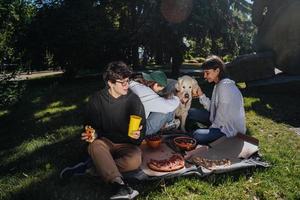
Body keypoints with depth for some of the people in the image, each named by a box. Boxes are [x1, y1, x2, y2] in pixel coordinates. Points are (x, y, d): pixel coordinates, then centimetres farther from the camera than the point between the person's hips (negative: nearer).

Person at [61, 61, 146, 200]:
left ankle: (91, 167, -22)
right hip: (105, 142, 0)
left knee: (135, 159, -33)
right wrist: (93, 135, -22)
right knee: (95, 146, -35)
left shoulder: (134, 100, -5)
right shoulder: (97, 100, -5)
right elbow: (91, 125, 2)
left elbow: (142, 129, 1)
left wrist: (137, 136, -23)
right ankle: (119, 184, -41)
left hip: (126, 144, 0)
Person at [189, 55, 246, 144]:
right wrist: (201, 95, -5)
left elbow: (223, 114, -24)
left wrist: (213, 127, -11)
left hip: (230, 128, -9)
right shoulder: (219, 84, 6)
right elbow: (213, 108, 3)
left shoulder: (225, 86, -24)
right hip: (219, 120, 9)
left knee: (197, 135, -27)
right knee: (191, 112, 7)